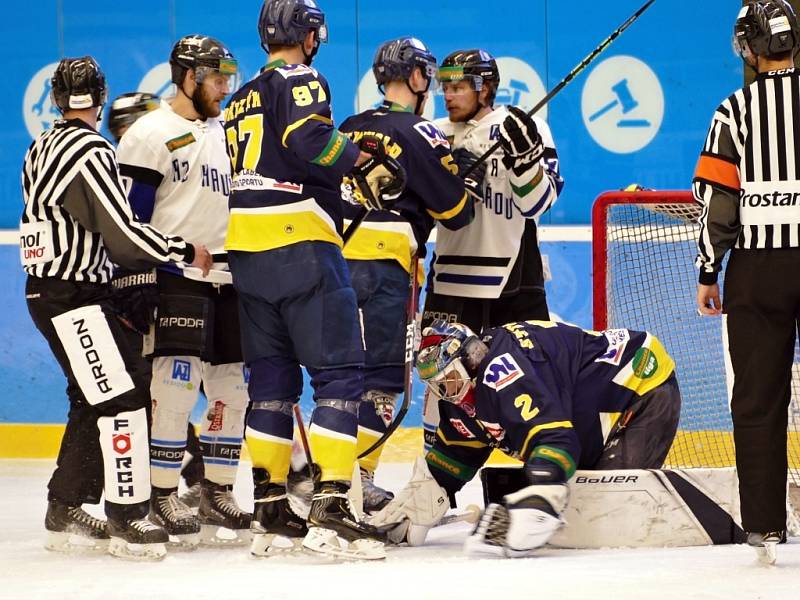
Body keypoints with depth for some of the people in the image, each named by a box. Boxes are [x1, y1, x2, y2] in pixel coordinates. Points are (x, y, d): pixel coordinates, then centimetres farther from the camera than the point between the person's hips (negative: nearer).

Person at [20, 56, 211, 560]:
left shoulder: (43, 149, 13)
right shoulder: (90, 151, -17)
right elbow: (123, 234, -21)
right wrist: (185, 251, -10)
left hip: (51, 289, 10)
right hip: (72, 297, -10)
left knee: (94, 399, 15)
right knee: (122, 396, -10)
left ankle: (65, 511, 20)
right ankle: (127, 518, -10)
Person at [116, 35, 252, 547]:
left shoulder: (227, 134, 18)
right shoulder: (152, 134, -7)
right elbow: (126, 216, -11)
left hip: (229, 279, 8)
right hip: (176, 278, -8)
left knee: (233, 388, 8)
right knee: (176, 385, -12)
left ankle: (217, 494, 17)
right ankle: (163, 499, -6)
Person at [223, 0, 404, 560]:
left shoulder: (242, 101, 21)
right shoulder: (300, 81, -4)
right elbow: (310, 137, -22)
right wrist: (364, 165, -13)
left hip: (247, 253, 8)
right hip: (301, 246, -8)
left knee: (272, 379, 12)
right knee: (341, 373, -8)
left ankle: (270, 511, 12)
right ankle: (331, 510, -17)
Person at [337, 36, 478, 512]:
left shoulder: (350, 130, 16)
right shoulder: (421, 134, -5)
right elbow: (456, 212, -2)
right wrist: (469, 175, 16)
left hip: (337, 259, 7)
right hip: (386, 264, -7)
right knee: (382, 377, -3)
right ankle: (357, 482, -7)